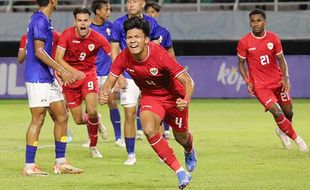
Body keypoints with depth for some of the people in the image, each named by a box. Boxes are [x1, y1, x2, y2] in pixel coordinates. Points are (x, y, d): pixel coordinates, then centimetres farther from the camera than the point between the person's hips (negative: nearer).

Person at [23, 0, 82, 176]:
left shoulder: (44, 20, 15)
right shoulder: (40, 21, -15)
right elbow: (39, 52, -21)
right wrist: (61, 70, -21)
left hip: (48, 79, 10)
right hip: (38, 79, -10)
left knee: (62, 116, 10)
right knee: (38, 119, -6)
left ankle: (60, 162, 14)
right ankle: (29, 166, -2)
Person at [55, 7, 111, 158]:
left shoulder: (97, 38, -14)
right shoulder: (67, 35, -15)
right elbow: (58, 59, -18)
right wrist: (74, 71, -32)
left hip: (89, 74, -1)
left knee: (92, 112, -21)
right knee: (79, 120, 0)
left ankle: (93, 146, 4)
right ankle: (96, 121, 39)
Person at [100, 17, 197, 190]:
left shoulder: (160, 55, -34)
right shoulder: (123, 58, -22)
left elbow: (188, 81, -33)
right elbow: (110, 81, -11)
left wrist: (186, 100, -52)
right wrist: (104, 94, -34)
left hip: (173, 97, -2)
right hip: (150, 97, 2)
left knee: (181, 137, 15)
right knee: (149, 130, -26)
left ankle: (190, 151, 59)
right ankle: (180, 172, -13)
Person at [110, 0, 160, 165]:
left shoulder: (151, 23, 4)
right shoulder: (119, 24, -2)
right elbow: (114, 51, 0)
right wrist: (119, 75, -9)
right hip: (128, 76, -1)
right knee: (129, 114, -3)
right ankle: (130, 155, 5)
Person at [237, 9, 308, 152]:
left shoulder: (273, 38, -5)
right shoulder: (244, 42, -10)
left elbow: (281, 59, 4)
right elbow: (241, 63, 1)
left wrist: (285, 78, -10)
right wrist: (247, 82, -10)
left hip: (277, 81, 3)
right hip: (259, 85, -3)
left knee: (288, 112, 9)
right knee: (277, 112, -16)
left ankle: (282, 130, 42)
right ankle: (296, 138, 1)